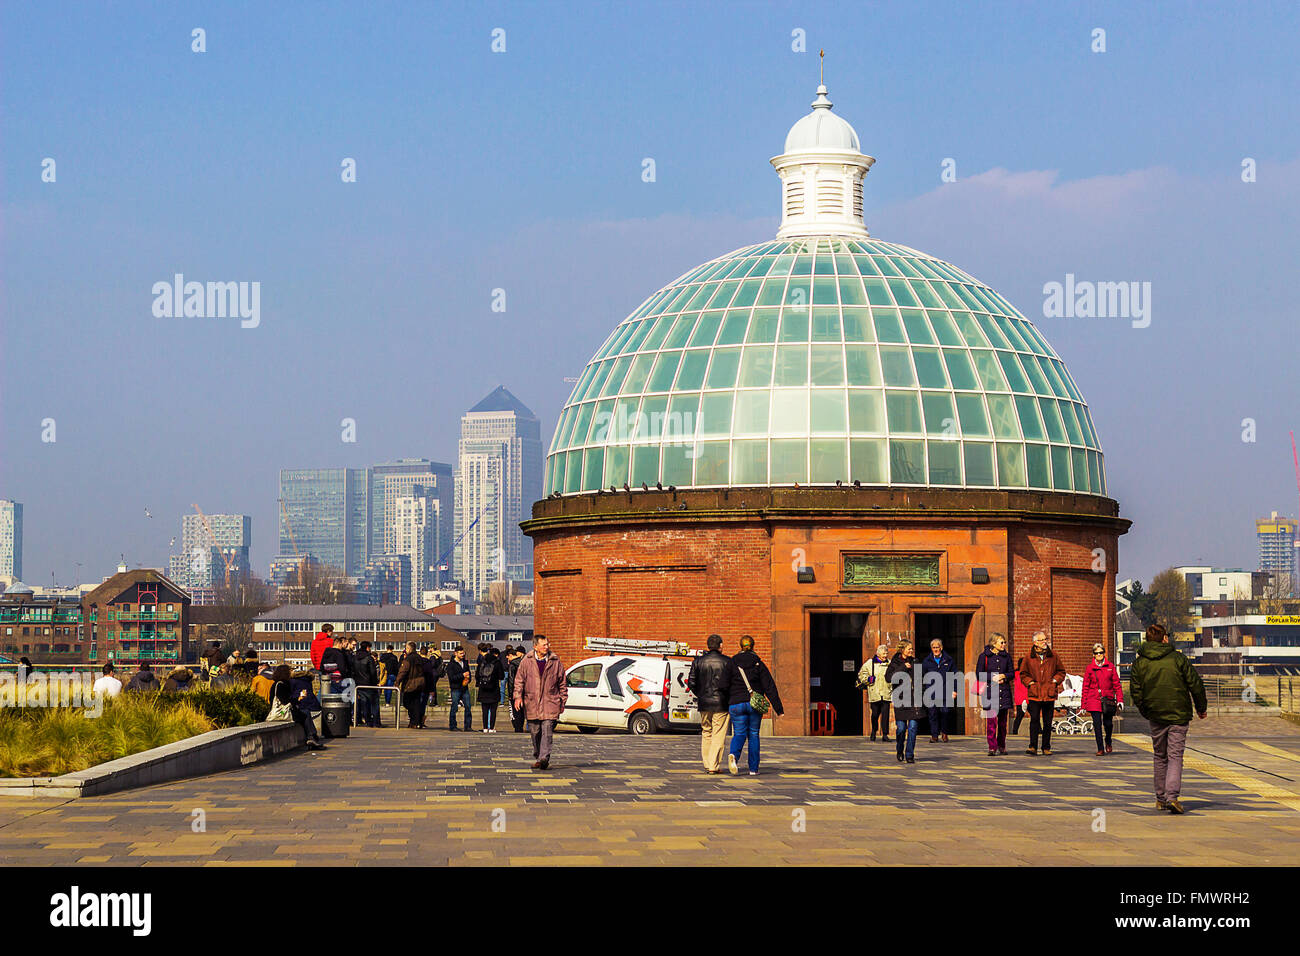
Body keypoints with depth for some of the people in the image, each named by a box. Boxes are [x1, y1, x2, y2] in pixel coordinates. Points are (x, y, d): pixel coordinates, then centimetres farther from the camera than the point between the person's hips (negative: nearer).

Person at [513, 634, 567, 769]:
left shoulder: (555, 662, 5)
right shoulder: (527, 662, 4)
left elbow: (562, 683, 11)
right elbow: (519, 680, 8)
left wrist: (563, 701, 10)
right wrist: (518, 696, -6)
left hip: (550, 703, -1)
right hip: (531, 704, 1)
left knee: (547, 730, -14)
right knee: (535, 733, 7)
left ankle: (544, 758, -20)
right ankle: (537, 757, 20)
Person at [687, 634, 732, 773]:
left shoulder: (698, 661, 3)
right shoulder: (728, 662, -5)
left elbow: (691, 683, 1)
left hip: (704, 704, 3)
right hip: (722, 704, -3)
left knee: (706, 733, 15)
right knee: (719, 735, 0)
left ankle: (707, 765, 16)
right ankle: (714, 765, -6)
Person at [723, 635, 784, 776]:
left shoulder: (732, 664, 1)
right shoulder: (759, 664, 3)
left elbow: (725, 685, -1)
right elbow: (770, 687, 0)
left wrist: (725, 706, 8)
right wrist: (778, 707, 0)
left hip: (736, 703, -1)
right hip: (755, 704, 1)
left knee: (739, 734, 3)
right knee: (753, 735, 10)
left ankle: (733, 754, -29)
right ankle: (753, 768, 9)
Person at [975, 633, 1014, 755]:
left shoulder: (1006, 656, 11)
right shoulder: (984, 657, 1)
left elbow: (1011, 674, 13)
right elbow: (979, 675, 0)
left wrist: (1004, 676, -7)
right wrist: (993, 678, -12)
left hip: (1004, 692, 3)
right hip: (990, 692, -3)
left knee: (1002, 721, 6)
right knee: (991, 721, -9)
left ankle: (1001, 746, 17)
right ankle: (992, 747, -8)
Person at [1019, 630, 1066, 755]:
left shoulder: (1052, 656, 8)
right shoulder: (1029, 657, 4)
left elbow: (1061, 671, 17)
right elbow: (1023, 674, 12)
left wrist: (1055, 681, 1)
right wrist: (1030, 683, -3)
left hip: (1049, 694, 2)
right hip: (1035, 694, -2)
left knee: (1048, 722, 6)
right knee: (1034, 720, -11)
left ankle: (1046, 747, 13)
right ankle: (1033, 747, -12)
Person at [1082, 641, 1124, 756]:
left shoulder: (1110, 666, 6)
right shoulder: (1090, 668, 4)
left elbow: (1117, 684, 7)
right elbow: (1085, 686, 7)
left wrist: (1120, 699, -2)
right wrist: (1084, 704, 5)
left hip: (1108, 699, 1)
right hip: (1094, 699, -1)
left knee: (1108, 723, 2)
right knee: (1097, 724, -7)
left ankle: (1108, 742, 32)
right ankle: (1100, 749, 1)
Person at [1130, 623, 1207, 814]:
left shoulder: (1139, 663, 1)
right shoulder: (1178, 658, -4)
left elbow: (1136, 693, 1)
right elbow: (1196, 684, -3)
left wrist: (1145, 712, 16)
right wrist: (1201, 708, 10)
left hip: (1156, 716, 2)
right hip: (1179, 716, -2)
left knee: (1160, 757, 16)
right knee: (1175, 756, -1)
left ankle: (1161, 798, 19)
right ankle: (1172, 796, -19)